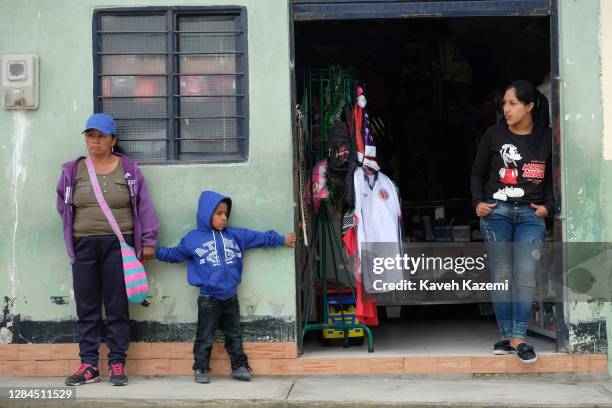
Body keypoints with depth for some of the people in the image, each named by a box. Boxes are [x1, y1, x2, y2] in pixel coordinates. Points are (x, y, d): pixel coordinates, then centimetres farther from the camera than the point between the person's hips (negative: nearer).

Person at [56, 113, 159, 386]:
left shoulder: (128, 169, 2)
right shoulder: (72, 171, 8)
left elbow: (144, 206, 1)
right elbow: (64, 206, 18)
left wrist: (148, 241, -3)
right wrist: (75, 233, 12)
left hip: (119, 244, -2)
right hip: (84, 245, 2)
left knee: (117, 307, 2)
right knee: (87, 308, 5)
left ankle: (117, 364, 9)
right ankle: (89, 365, 11)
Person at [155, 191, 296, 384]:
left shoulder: (236, 235, 7)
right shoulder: (193, 239, -3)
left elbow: (259, 238, 15)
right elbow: (175, 254, 6)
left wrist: (282, 240, 21)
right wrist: (155, 252, -5)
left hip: (230, 297, 4)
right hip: (208, 299, -4)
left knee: (234, 335, 12)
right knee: (204, 337, 2)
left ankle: (240, 367, 20)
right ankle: (201, 369, 10)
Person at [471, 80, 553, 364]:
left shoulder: (546, 138, 5)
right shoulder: (494, 135, 5)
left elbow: (552, 177, 14)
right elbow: (477, 173, 13)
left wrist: (548, 206, 1)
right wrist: (478, 202, 0)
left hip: (531, 214, 0)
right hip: (497, 211, 0)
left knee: (526, 275, -10)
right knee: (501, 275, -3)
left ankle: (518, 338, -8)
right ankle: (507, 336, 3)